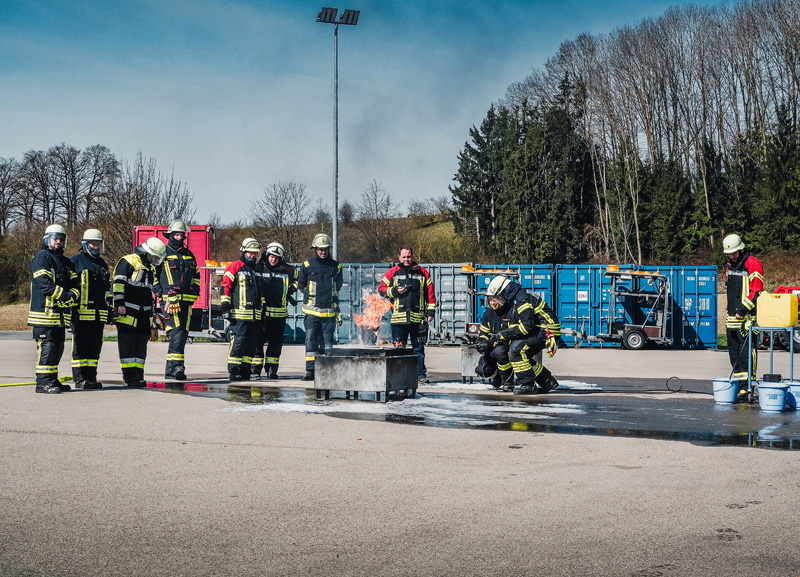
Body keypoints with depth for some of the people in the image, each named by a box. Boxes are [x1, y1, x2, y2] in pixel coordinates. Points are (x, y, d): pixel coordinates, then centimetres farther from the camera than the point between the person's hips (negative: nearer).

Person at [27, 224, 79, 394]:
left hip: (61, 313, 8)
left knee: (58, 347, 12)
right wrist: (63, 295, -19)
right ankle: (43, 382, -8)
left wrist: (72, 295, -8)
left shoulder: (66, 262, 21)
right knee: (47, 346, -11)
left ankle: (52, 380, 20)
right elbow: (44, 283, -17)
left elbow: (75, 284, 14)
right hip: (44, 311, -8)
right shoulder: (41, 258, -5)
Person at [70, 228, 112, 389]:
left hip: (99, 315, 6)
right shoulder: (75, 261, -1)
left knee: (95, 347, 8)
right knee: (80, 347, -3)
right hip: (81, 313, -6)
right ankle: (79, 378, 0)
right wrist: (71, 309, -10)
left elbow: (108, 289, 25)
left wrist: (109, 310, 19)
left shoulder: (102, 264, 19)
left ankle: (91, 377, 13)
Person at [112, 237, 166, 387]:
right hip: (128, 312, -8)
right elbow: (118, 283, -14)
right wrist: (120, 304, -19)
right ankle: (130, 377, -6)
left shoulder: (151, 268, 18)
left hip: (144, 314, 8)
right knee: (128, 345, -5)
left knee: (141, 346, 8)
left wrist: (153, 310, 27)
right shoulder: (128, 262, -8)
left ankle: (138, 376, 12)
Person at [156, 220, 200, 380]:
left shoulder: (189, 255, 19)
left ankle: (171, 369, 12)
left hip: (186, 300, 6)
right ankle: (176, 366, -20)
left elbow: (196, 275, 27)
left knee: (183, 333, 5)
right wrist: (160, 292, -6)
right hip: (169, 299, -6)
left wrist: (194, 291, 14)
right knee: (177, 331, -17)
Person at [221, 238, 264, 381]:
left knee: (252, 344, 6)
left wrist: (263, 308, 23)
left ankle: (245, 371, 12)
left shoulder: (257, 270, 20)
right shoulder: (234, 267, -1)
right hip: (240, 314, -7)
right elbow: (225, 287, -5)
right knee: (238, 342, -11)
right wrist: (225, 307, -11)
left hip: (255, 315, 7)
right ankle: (233, 371, -6)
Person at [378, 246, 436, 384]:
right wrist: (395, 291, -8)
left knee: (418, 347, 3)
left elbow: (430, 293, 12)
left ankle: (421, 374, 9)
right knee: (399, 348, 2)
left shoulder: (422, 273, 12)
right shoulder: (392, 273, 9)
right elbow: (381, 289, 9)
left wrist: (430, 311, 6)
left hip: (417, 318, 1)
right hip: (398, 318, -1)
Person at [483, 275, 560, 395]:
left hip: (546, 331, -11)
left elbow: (527, 326, -26)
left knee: (517, 348, -24)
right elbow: (513, 327, 18)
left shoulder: (522, 300, -18)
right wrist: (497, 339, 5)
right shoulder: (514, 301, 16)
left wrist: (504, 335, -21)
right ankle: (548, 382, 16)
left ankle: (527, 384, -17)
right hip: (538, 331, 11)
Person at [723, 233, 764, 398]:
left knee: (746, 352, -11)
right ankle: (736, 384, 18)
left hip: (747, 317, -8)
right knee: (734, 352, 11)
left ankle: (747, 386, -11)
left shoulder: (752, 264, -10)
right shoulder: (730, 266, 16)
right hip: (732, 317, 8)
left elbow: (756, 290, -15)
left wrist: (743, 309, -20)